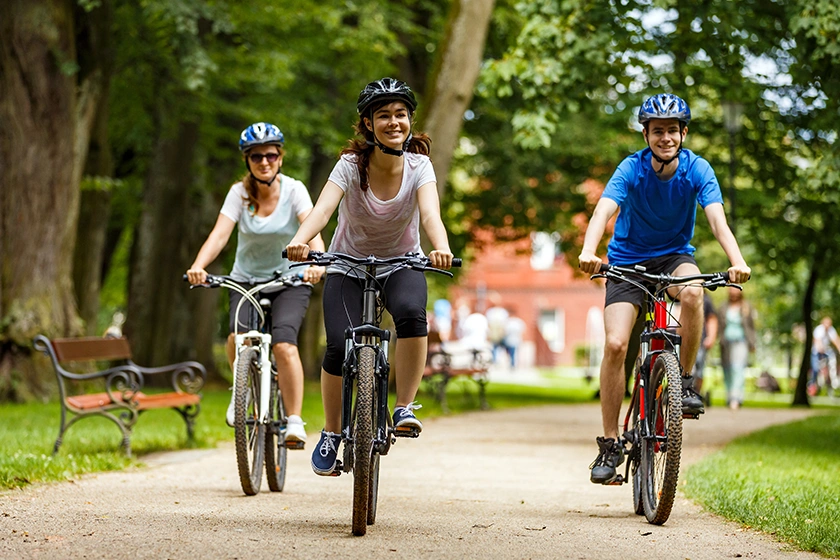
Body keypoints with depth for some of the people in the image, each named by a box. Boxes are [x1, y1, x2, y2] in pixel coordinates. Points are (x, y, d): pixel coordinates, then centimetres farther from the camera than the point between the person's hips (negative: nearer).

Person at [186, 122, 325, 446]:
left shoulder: (294, 190, -13)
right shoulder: (240, 193, -10)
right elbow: (220, 234, -23)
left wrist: (316, 262, -49)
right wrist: (198, 267, -42)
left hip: (290, 281, -1)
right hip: (246, 281, 1)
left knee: (284, 344, -25)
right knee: (238, 337, -25)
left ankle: (295, 422, -15)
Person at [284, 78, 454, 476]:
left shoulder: (419, 166, -17)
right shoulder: (351, 165, -19)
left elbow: (430, 214, -34)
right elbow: (322, 208, -36)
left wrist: (441, 248, -57)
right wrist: (299, 242, -57)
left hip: (401, 264, 0)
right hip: (349, 265, 0)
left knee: (412, 313, -33)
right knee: (339, 347, -19)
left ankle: (404, 409, -17)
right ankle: (331, 434, 4)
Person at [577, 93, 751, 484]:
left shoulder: (697, 169, -14)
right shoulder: (632, 169, -17)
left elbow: (717, 218, -26)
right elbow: (604, 211, -33)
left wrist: (737, 262, -45)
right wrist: (588, 252, -53)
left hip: (674, 255, 1)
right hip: (629, 259, -1)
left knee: (692, 291, -35)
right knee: (615, 344, -17)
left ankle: (685, 381, -15)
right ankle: (610, 444, -6)